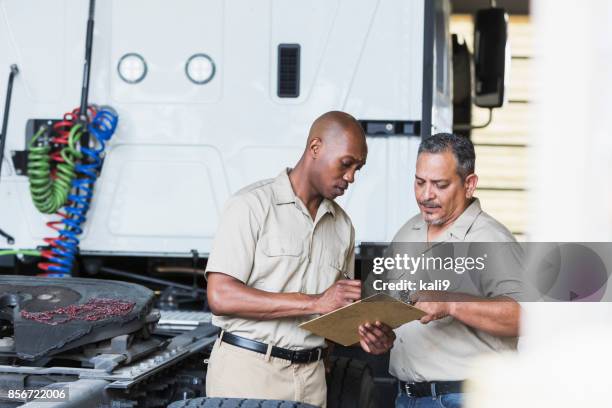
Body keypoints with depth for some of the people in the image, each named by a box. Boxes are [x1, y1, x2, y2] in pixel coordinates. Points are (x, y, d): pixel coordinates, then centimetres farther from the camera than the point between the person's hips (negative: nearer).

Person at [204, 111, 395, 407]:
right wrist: (315, 302, -19)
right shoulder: (252, 205, -8)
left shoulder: (342, 225, 12)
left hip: (311, 377, 6)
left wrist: (366, 334, -6)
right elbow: (221, 297, -17)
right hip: (248, 370, -5)